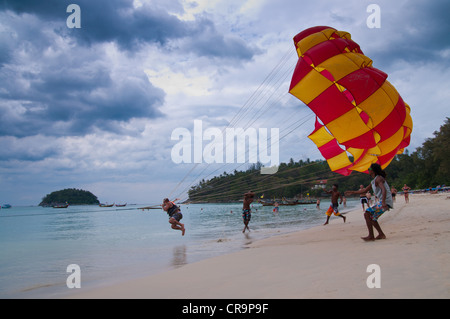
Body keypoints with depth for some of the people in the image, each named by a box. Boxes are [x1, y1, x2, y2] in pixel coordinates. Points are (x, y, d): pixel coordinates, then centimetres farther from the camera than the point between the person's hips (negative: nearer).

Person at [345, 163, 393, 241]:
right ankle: (381, 234, 19)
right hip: (382, 202, 10)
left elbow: (384, 189, -26)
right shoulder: (373, 182, 19)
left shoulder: (378, 178, -11)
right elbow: (365, 190, 31)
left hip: (386, 202, -10)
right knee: (371, 217, 19)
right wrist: (352, 192, 36)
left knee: (367, 214, -15)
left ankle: (371, 236, -16)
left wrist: (383, 202, -39)